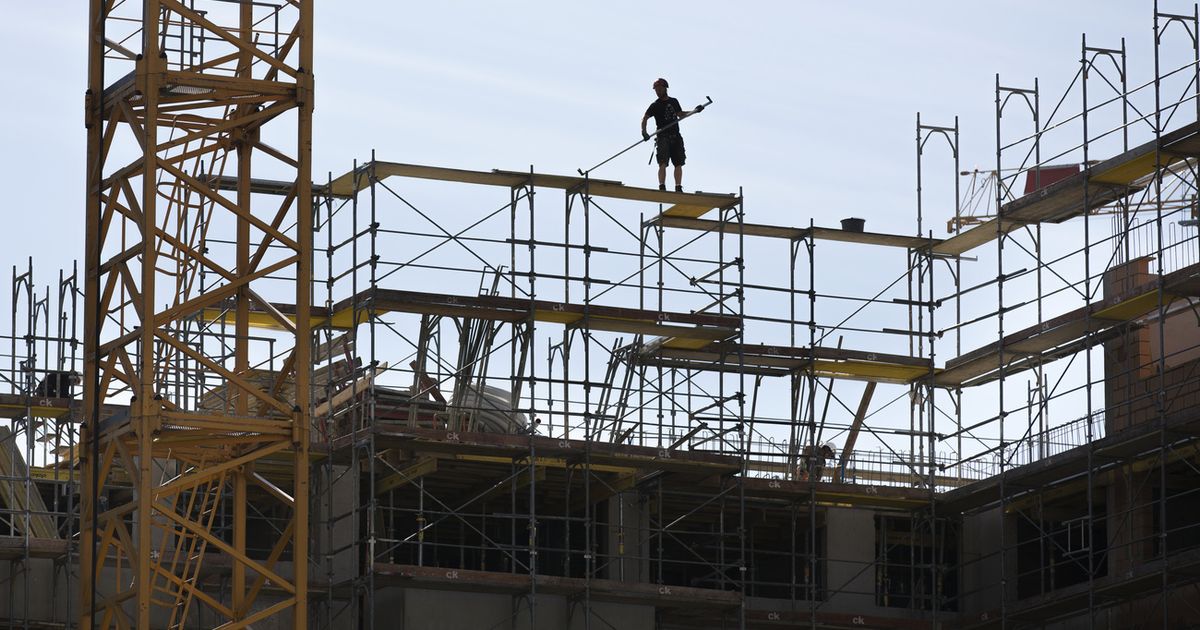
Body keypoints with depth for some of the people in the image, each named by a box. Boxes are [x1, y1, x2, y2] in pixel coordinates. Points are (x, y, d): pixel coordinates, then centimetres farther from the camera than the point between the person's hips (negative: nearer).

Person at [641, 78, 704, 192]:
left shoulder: (673, 102, 16)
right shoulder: (655, 105, 3)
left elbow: (680, 114, 30)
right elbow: (645, 118, 0)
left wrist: (695, 111, 21)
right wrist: (644, 132, -16)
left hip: (676, 136, 4)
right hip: (663, 137, -4)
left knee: (678, 164, 1)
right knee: (663, 163, -16)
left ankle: (678, 188, 5)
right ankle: (662, 187, -20)